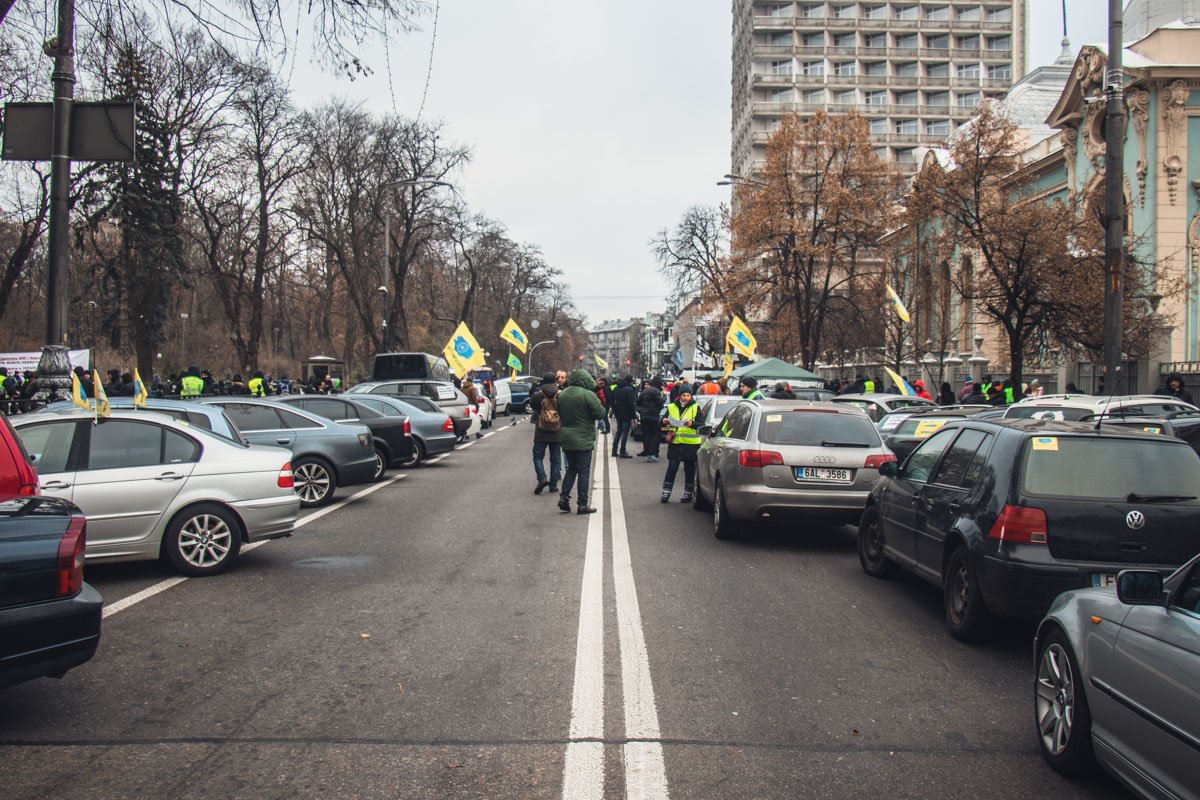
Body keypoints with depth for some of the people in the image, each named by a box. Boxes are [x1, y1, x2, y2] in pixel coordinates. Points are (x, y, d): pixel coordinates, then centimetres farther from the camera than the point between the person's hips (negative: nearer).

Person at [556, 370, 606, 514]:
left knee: (571, 468, 19)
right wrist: (598, 403, 3)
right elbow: (600, 414, -14)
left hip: (566, 439, 6)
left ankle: (564, 497, 8)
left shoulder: (562, 394, 5)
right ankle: (582, 505, 3)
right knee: (584, 471, 1)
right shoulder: (588, 395, -16)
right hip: (583, 440, -6)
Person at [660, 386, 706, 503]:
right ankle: (666, 492, 2)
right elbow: (664, 425, 14)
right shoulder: (671, 407, 9)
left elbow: (701, 425, -6)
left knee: (689, 469, 5)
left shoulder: (696, 408, 2)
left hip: (691, 444, -1)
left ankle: (689, 493, 16)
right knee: (672, 468, -3)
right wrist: (664, 422, -9)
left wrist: (692, 423, -24)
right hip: (675, 442, 1)